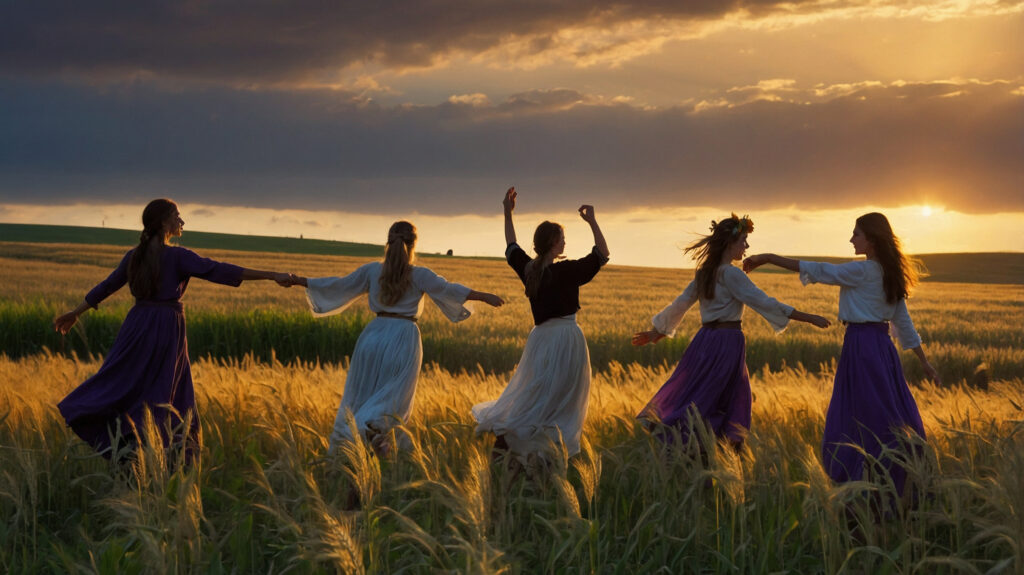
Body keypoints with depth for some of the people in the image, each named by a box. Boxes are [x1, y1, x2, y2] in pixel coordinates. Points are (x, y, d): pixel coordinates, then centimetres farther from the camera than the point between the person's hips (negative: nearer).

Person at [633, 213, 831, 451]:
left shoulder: (704, 272, 10)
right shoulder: (731, 274, -13)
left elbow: (680, 304, 14)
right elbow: (763, 302, -18)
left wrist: (657, 331, 27)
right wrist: (808, 318, -17)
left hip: (705, 339, 8)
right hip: (727, 341, -8)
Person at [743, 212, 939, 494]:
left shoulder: (862, 271, -13)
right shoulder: (888, 274, 12)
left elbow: (816, 270, -13)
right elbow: (904, 322, 15)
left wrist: (769, 258, -9)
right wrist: (924, 361, 19)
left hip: (862, 344, -9)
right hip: (882, 345, 9)